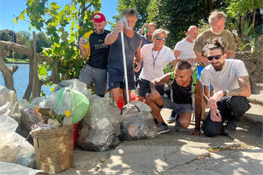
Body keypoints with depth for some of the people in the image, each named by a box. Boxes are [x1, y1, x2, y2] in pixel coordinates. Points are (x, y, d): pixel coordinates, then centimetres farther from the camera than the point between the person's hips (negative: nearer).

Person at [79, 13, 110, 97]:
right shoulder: (88, 35, -1)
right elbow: (84, 55, 2)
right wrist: (81, 46, -17)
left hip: (102, 71, 0)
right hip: (88, 68, 0)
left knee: (100, 96, 7)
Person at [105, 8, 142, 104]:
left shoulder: (138, 38, 4)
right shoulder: (118, 34, -13)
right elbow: (107, 41, -36)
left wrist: (139, 62, -5)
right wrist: (114, 32, -58)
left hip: (129, 71, 4)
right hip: (114, 70, -4)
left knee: (127, 97, 8)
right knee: (114, 97, -11)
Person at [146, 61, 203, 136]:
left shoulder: (196, 84, -29)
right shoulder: (169, 77, -30)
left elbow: (198, 107, -19)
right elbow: (154, 82, -11)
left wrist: (197, 128, -15)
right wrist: (153, 90, -37)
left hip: (184, 104, -1)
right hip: (170, 100, 2)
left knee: (184, 123, -34)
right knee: (149, 97, -26)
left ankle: (178, 120, 9)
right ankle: (163, 125, -8)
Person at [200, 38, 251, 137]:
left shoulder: (237, 65, -21)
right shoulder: (206, 72, -11)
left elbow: (247, 91, -33)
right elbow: (206, 95, 3)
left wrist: (222, 93, -46)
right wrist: (212, 107, -17)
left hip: (237, 101, -2)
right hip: (219, 103, 2)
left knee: (236, 99, -40)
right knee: (210, 131, -22)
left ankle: (233, 121, -3)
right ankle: (226, 117, 14)